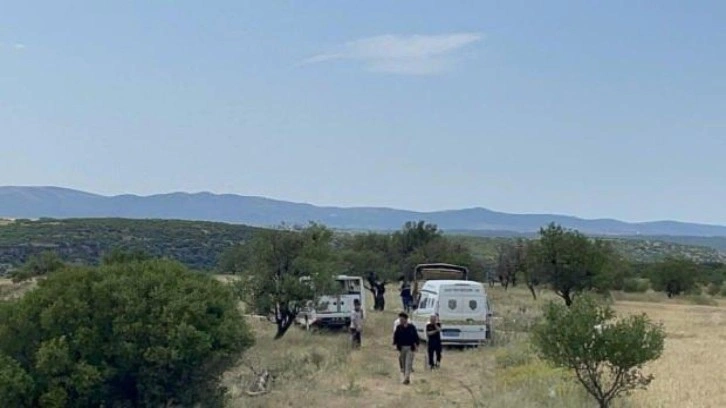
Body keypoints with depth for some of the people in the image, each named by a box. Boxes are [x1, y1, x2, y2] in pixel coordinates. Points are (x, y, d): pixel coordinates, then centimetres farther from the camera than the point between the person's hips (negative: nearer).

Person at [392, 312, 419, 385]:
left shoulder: (411, 327, 1)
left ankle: (407, 377, -19)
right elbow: (395, 336, 7)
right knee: (402, 363, 7)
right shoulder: (399, 327, 5)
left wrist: (416, 345, -3)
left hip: (410, 348, -3)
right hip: (401, 348, 3)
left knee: (408, 363, -12)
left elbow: (416, 337, 5)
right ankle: (405, 377, 17)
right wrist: (395, 344, -4)